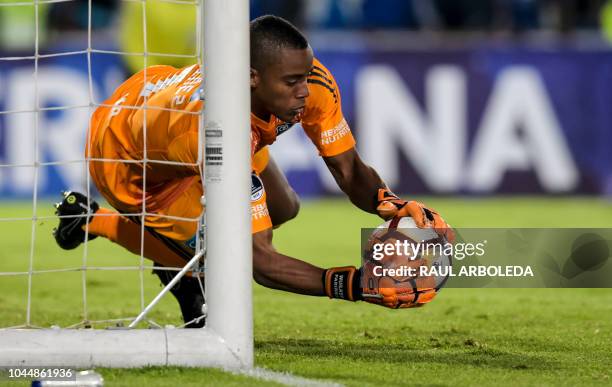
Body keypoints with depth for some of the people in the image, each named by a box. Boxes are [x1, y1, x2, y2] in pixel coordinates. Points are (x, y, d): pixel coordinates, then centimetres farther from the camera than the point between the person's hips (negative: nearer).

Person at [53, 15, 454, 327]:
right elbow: (260, 259, -44)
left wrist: (396, 204, -40)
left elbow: (350, 172, -17)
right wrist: (358, 286, -55)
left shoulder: (310, 81, -29)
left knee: (283, 208, 9)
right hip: (127, 160, -7)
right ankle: (96, 222, 6)